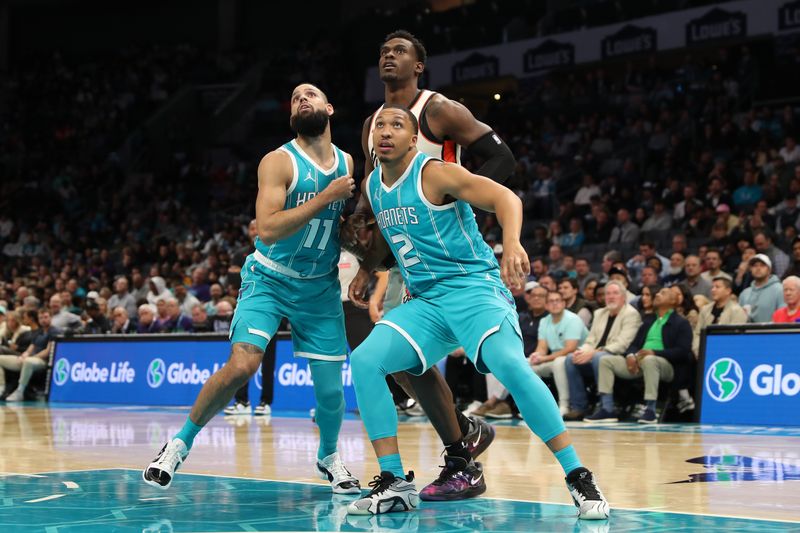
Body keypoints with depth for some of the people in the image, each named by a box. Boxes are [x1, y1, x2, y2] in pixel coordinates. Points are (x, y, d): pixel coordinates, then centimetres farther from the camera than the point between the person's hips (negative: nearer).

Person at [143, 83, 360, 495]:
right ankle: (181, 442, -1)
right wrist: (326, 197, -29)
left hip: (321, 287, 4)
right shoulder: (279, 162, -15)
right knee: (241, 365, -22)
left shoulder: (347, 164, 0)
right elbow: (268, 229, -28)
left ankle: (328, 458, 33)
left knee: (330, 390, 2)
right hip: (269, 280, -4)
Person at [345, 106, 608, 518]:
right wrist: (365, 270, 18)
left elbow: (505, 197, -20)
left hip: (474, 288, -7)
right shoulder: (372, 187, 10)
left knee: (510, 366, -31)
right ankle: (395, 482, -6)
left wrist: (512, 244, -38)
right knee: (364, 361, -12)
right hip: (426, 302, 7)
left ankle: (579, 478, -22)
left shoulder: (434, 174, -11)